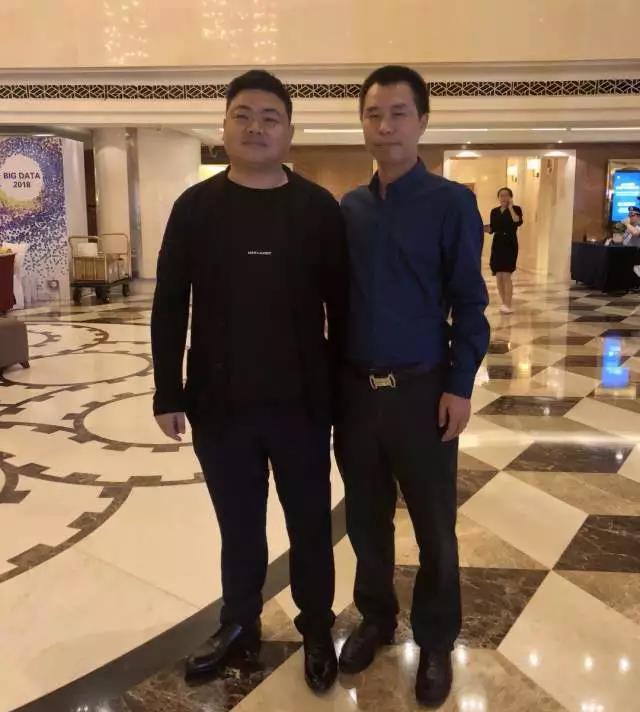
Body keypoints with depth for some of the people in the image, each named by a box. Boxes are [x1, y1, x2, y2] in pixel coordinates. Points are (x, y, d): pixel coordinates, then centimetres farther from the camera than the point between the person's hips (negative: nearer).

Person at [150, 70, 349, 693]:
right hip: (219, 403, 1)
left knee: (309, 523, 13)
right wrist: (168, 394, -1)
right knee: (238, 524, 16)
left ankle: (317, 629, 33)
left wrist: (344, 388, 0)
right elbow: (169, 307, 2)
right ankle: (239, 623, 37)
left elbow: (341, 307, 1)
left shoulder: (320, 209, -2)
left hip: (301, 403, -1)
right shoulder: (195, 207, 1)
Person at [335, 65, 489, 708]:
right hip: (356, 388, 4)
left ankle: (436, 642, 30)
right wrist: (332, 375, 7)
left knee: (434, 527, 10)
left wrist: (460, 386, -10)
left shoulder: (452, 203, -6)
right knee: (365, 520, 16)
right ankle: (375, 617, 38)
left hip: (422, 390, -3)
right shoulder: (348, 208, 6)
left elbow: (470, 303, -6)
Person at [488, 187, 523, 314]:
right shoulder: (494, 211, 11)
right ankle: (504, 303, 16)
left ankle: (508, 305, -12)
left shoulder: (516, 209, -2)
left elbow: (518, 222, -21)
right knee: (499, 276, 5)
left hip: (510, 244, -5)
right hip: (497, 244, 5)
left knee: (506, 275, -13)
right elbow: (491, 229, 12)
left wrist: (510, 207, -14)